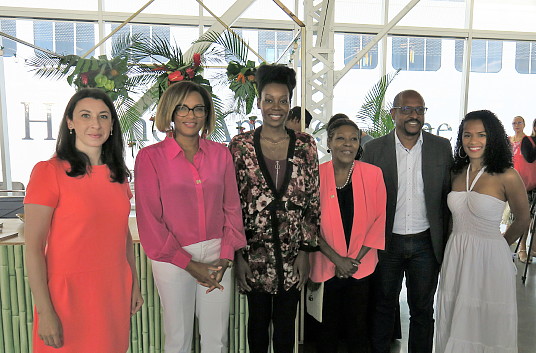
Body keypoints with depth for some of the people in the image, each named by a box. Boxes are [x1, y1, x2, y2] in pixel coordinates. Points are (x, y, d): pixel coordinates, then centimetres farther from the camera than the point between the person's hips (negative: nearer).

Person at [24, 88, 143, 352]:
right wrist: (45, 312, -14)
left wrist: (135, 284, 12)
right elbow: (33, 248, -12)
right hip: (69, 292, -5)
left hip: (115, 290, 5)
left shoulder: (117, 174, 7)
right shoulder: (48, 171, -11)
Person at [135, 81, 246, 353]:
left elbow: (232, 208, 5)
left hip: (216, 256, 3)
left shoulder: (220, 153, 4)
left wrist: (225, 258, -4)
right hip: (173, 259, -2)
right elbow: (149, 220, -7)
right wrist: (189, 264, -9)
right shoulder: (150, 157, -5)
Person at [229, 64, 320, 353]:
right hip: (254, 252, -1)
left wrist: (305, 250, 0)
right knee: (258, 320, 15)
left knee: (286, 324, 14)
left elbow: (313, 202, 3)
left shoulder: (305, 146, 0)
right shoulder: (241, 145, -4)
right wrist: (238, 254, -5)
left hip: (292, 255, 1)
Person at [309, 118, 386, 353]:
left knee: (358, 326, 14)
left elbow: (380, 218, -1)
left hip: (362, 267, 1)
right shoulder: (316, 175, -8)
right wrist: (336, 258, -11)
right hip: (325, 266, -1)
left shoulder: (373, 174, -4)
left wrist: (357, 258, -7)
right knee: (327, 326, 15)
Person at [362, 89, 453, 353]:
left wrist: (446, 242, 1)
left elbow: (447, 197, 3)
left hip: (426, 244, 1)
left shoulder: (442, 147, 0)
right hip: (387, 243, -1)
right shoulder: (374, 149, -5)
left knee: (423, 310, 16)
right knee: (383, 306, 16)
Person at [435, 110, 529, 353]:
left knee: (487, 326, 12)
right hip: (455, 257, 4)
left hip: (489, 259, -4)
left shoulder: (506, 176, -10)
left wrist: (497, 245, 13)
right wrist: (460, 244, 10)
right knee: (455, 326, 16)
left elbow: (522, 220, 4)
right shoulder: (457, 173, 4)